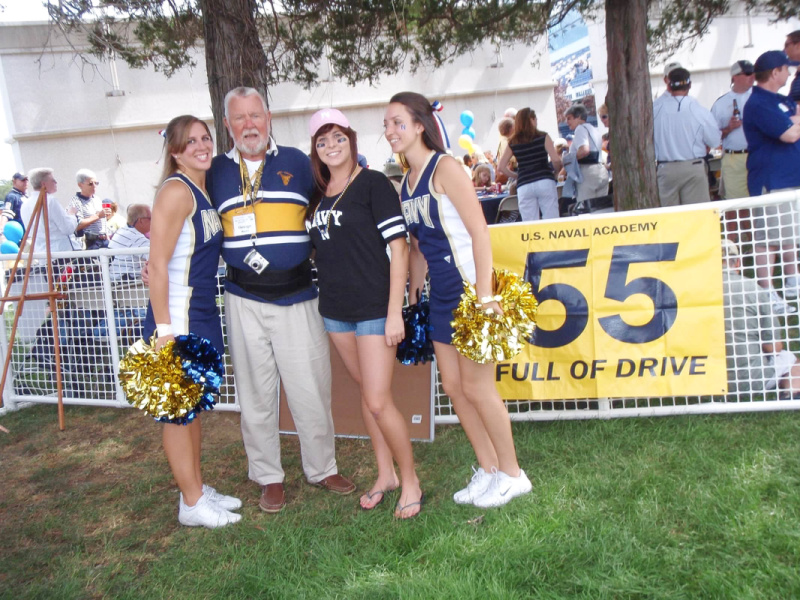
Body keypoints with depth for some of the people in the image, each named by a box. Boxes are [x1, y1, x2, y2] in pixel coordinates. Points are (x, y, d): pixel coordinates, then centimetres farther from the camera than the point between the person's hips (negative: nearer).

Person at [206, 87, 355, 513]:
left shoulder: (297, 162, 7)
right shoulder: (216, 172, 9)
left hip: (297, 295, -1)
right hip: (244, 300, 1)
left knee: (311, 389, 3)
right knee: (255, 394, 9)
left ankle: (322, 468, 23)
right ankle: (269, 478, 25)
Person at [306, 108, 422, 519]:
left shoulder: (373, 184, -7)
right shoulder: (318, 193, 11)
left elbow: (398, 248, -12)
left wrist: (395, 311, -16)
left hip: (374, 307, -6)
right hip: (335, 310, 6)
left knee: (378, 401, -7)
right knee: (366, 392, 15)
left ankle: (410, 481, 15)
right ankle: (385, 474, 30)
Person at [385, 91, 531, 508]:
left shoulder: (444, 168, -12)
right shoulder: (406, 181, 11)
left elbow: (479, 231, -18)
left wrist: (484, 296, -22)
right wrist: (412, 296, 17)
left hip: (469, 289, -8)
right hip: (441, 295, 8)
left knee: (477, 387, 1)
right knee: (453, 386, 12)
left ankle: (512, 474, 21)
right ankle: (488, 470, 29)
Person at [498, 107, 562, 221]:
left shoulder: (513, 143, 9)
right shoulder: (543, 137, 2)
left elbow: (501, 167, 7)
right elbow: (556, 159, -6)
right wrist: (556, 172, 14)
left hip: (524, 187, 2)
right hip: (545, 182, -2)